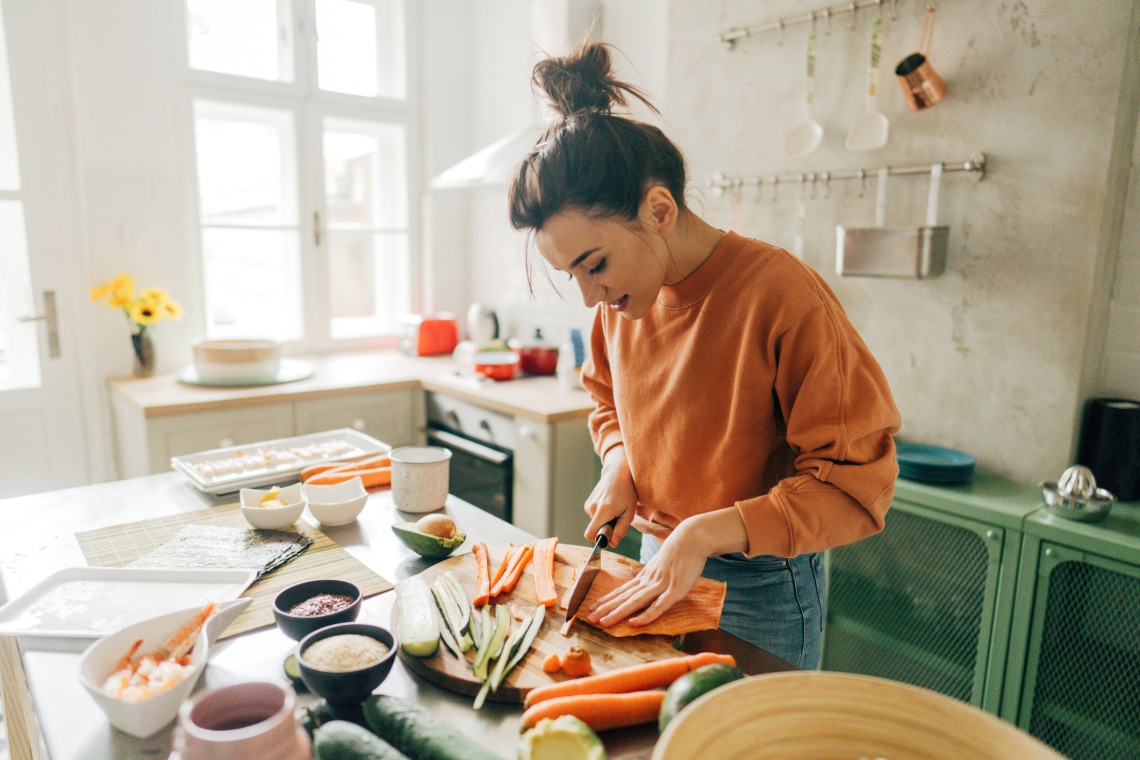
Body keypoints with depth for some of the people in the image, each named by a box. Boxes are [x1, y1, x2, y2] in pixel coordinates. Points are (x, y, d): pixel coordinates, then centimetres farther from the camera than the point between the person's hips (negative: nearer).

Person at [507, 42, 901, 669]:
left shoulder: (780, 294, -25)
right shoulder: (620, 299, -5)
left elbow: (857, 484, -21)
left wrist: (706, 533, -27)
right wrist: (618, 463, -5)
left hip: (759, 592, -5)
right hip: (658, 566, 6)